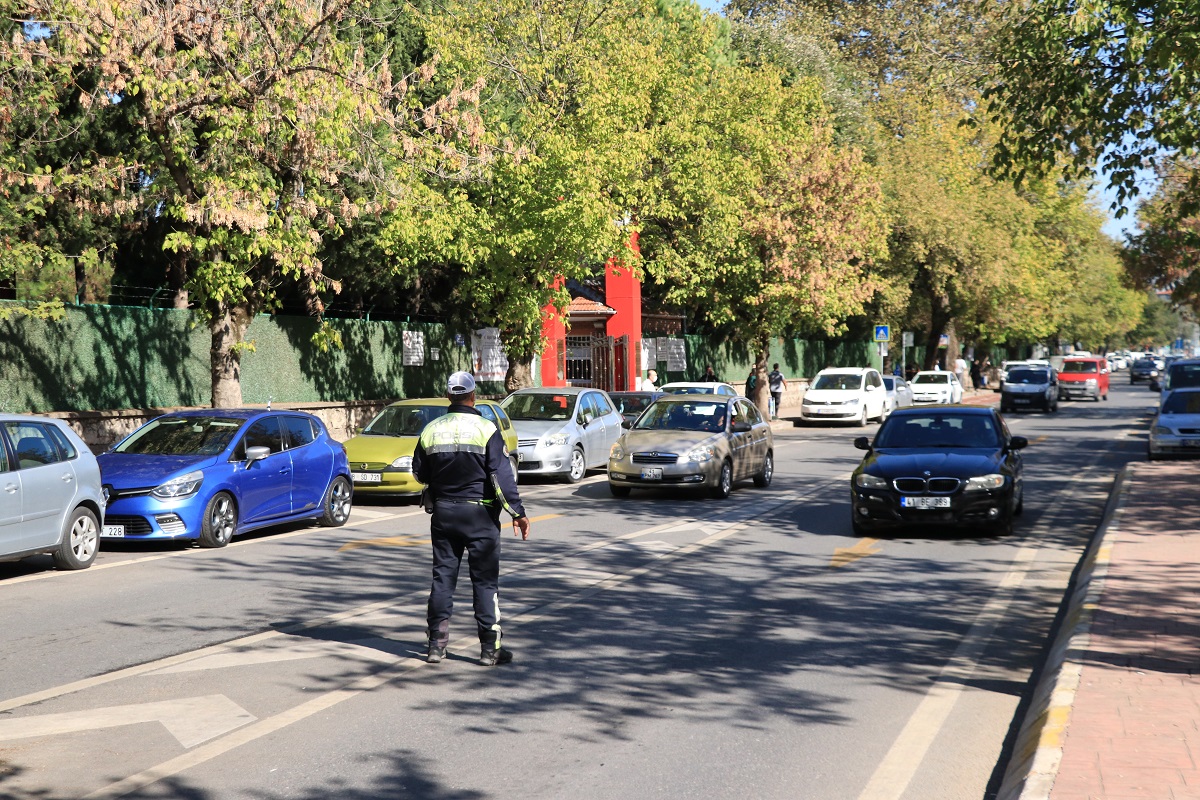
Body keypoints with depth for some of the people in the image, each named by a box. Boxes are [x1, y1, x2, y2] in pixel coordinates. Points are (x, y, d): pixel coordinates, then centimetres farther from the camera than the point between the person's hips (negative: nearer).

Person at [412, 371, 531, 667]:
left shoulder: (431, 430, 2)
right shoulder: (486, 429, -11)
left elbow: (420, 473, 12)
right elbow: (501, 476, -15)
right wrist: (517, 512, -11)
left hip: (443, 512, 4)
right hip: (480, 514, -4)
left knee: (442, 578, 11)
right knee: (485, 581, 2)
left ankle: (436, 644, 13)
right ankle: (490, 648, 4)